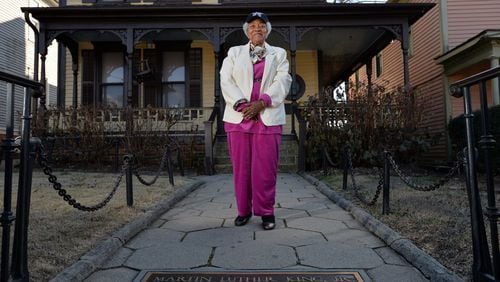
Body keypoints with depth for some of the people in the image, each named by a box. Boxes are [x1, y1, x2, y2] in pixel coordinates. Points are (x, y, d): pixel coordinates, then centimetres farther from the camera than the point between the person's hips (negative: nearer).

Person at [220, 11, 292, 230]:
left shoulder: (279, 54, 17)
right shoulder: (234, 53, 18)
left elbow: (283, 82, 2)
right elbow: (226, 81, 4)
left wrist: (261, 103, -13)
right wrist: (241, 104, -12)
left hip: (268, 118, -1)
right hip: (238, 117, 1)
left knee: (265, 168, -3)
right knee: (241, 167, 3)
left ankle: (266, 212, 9)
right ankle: (243, 210, 15)